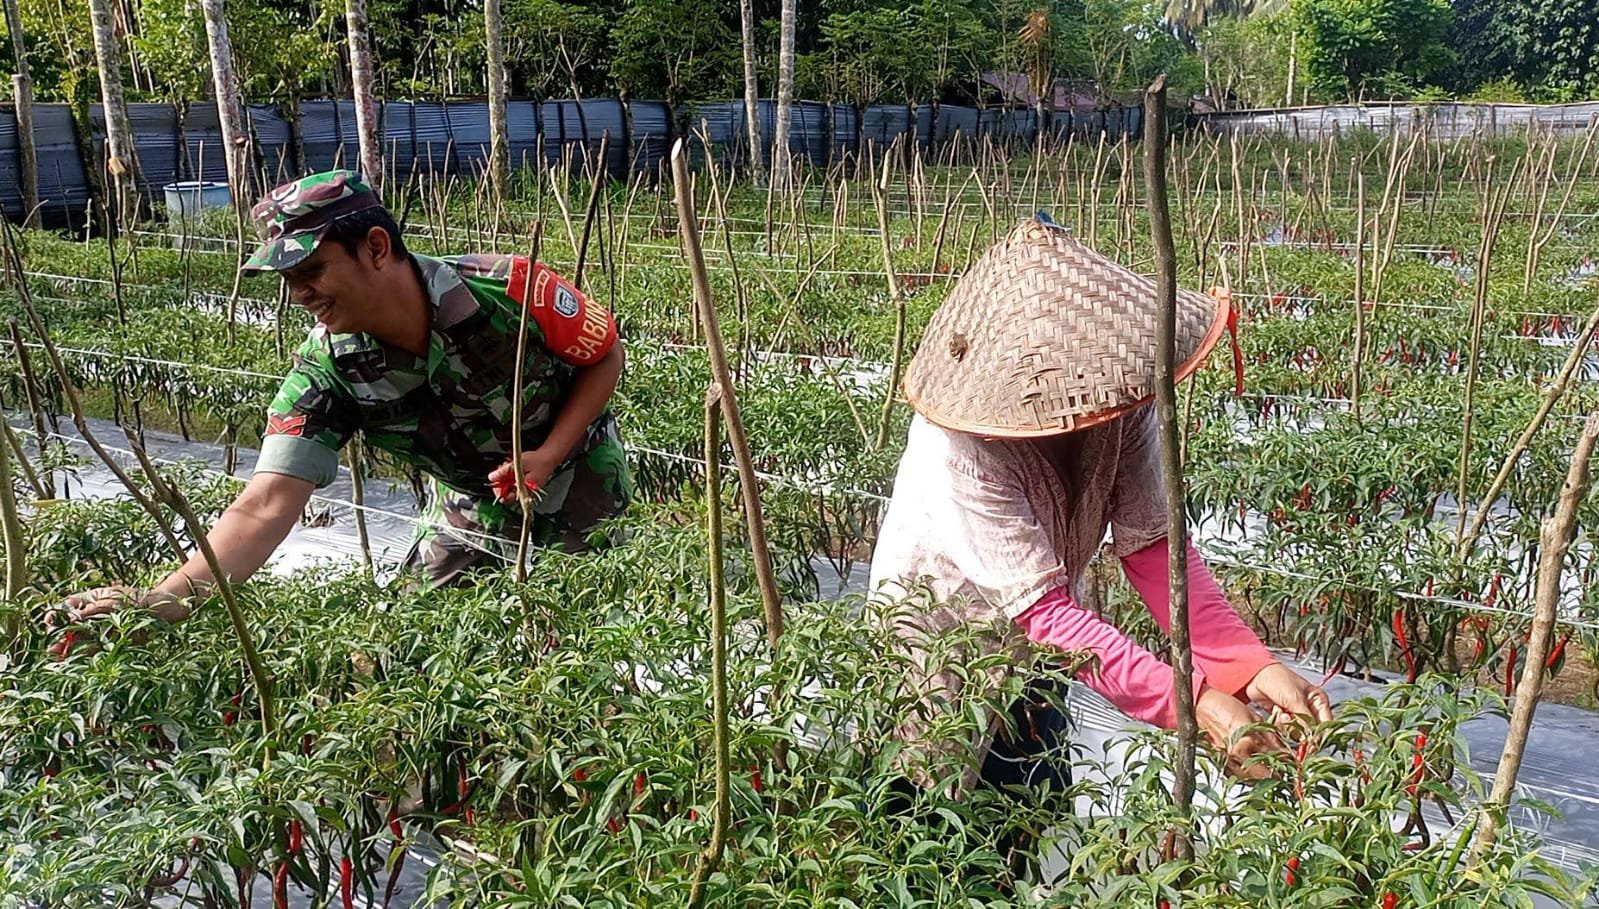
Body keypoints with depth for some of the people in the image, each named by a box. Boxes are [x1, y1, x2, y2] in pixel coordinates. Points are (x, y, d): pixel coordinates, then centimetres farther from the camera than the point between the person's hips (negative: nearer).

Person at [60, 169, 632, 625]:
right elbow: (264, 509, -31)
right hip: (473, 506, 3)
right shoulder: (326, 371, -24)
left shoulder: (511, 290, -32)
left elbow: (607, 357, -14)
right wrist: (165, 601, -47)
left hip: (580, 481, -2)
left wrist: (547, 456, -27)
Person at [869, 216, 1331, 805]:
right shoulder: (964, 447, -36)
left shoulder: (1122, 401, -20)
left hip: (1027, 633, 5)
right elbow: (1041, 609, -35)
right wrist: (1192, 701, -42)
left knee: (1046, 801, 14)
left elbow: (1151, 543, -19)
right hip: (942, 634, -5)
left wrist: (1255, 668, -31)